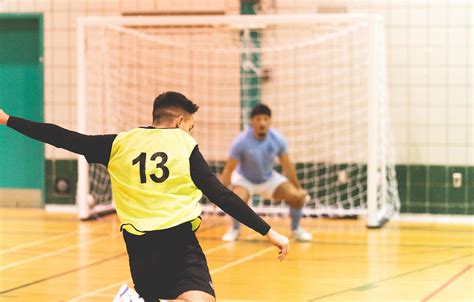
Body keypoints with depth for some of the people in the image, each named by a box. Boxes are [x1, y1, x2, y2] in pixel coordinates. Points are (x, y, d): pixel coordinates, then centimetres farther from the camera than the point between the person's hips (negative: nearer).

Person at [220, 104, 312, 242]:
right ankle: (235, 229, 0)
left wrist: (298, 188, 0)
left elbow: (287, 165, -5)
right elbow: (228, 169, -22)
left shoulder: (277, 139, -19)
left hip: (269, 178, 3)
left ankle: (296, 229, 15)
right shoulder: (242, 141, -29)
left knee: (297, 197, -14)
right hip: (244, 179, -3)